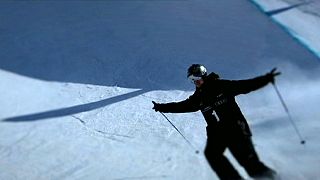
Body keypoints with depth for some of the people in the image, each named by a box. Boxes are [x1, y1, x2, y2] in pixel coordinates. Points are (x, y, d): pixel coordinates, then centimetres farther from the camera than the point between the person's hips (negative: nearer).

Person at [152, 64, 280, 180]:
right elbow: (182, 106, 19)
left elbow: (246, 85, -4)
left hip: (235, 128, -4)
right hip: (216, 132, 5)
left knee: (246, 158, -11)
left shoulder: (221, 85, -2)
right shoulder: (198, 97, 11)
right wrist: (161, 107, 18)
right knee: (211, 154, -16)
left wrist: (266, 79, -13)